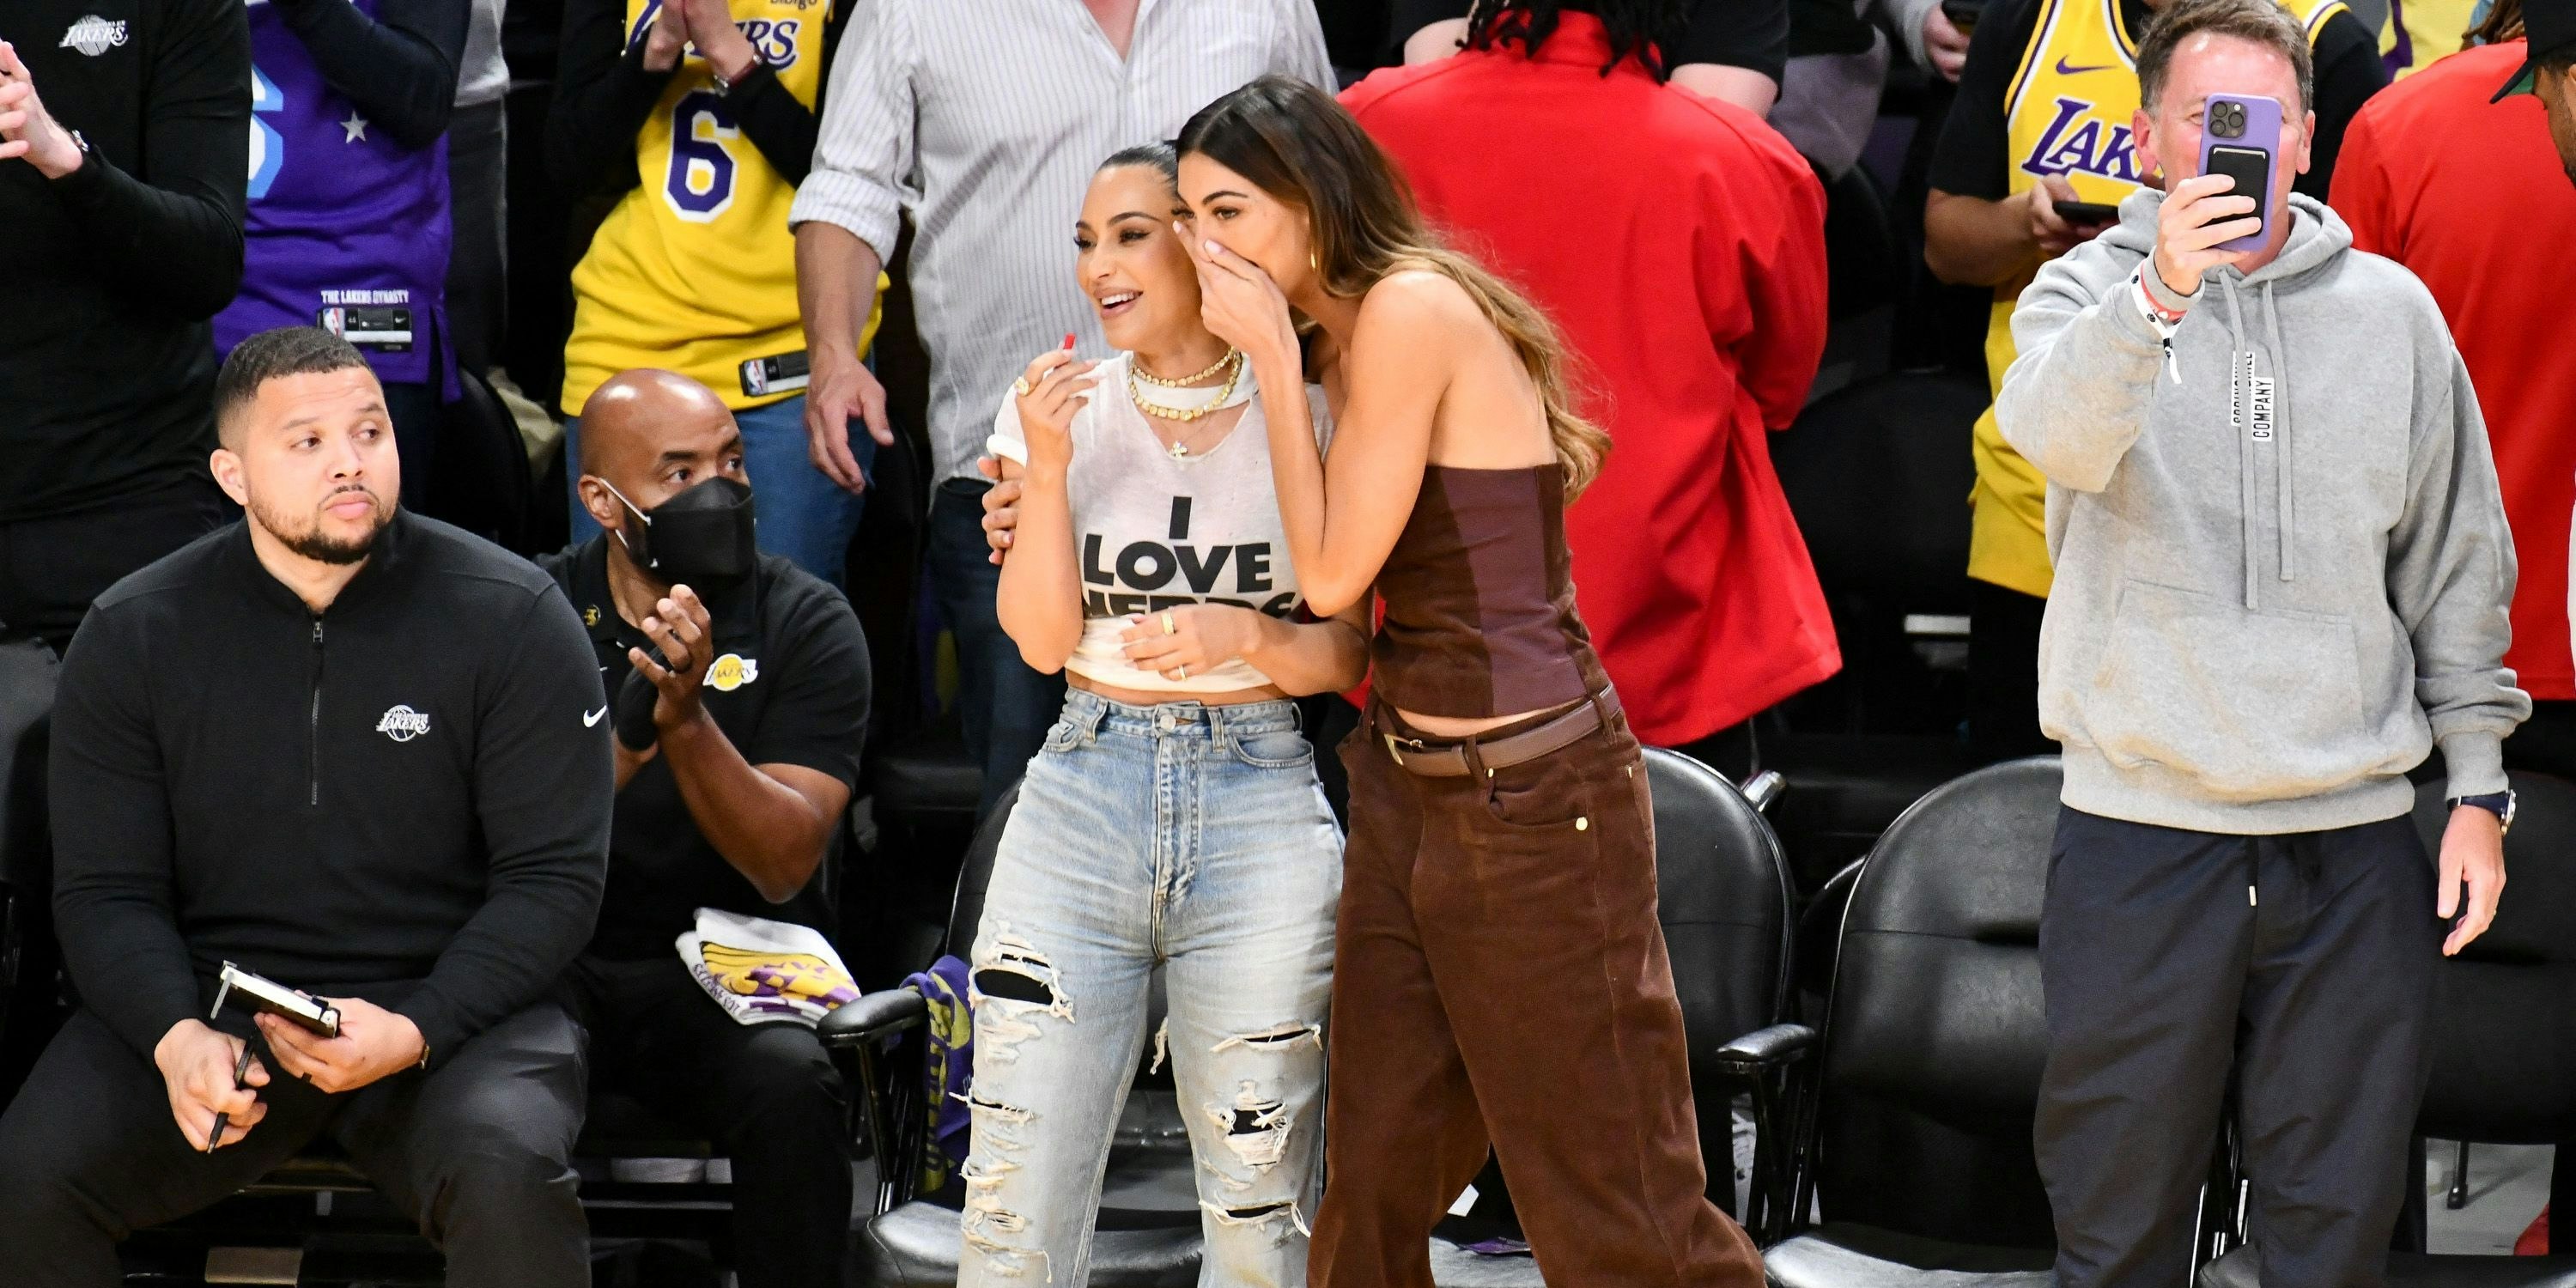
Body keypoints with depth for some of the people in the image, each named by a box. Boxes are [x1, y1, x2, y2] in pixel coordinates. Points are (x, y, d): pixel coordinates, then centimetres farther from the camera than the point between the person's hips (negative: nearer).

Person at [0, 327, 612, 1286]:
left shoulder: (511, 619, -3)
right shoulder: (133, 636, 3)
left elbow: (555, 877, -5)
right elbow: (104, 891, 2)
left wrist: (414, 1031, -20)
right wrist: (176, 1037, -19)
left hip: (447, 1002, -2)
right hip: (210, 999, 2)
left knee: (508, 1179, -35)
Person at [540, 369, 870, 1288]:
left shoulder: (805, 624, 1)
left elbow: (785, 864, -11)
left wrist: (687, 719, -25)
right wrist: (630, 729, -22)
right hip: (561, 963, 0)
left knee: (791, 1085, -33)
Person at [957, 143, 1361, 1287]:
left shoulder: (1302, 421, 1)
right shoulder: (1058, 409, 6)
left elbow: (1345, 656, 4)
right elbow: (1043, 641, -2)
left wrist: (1246, 637, -15)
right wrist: (1048, 469, -12)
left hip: (1259, 807, -1)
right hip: (1081, 796, 1)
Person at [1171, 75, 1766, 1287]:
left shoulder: (1410, 308, -17)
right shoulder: (1350, 328, 12)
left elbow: (1333, 572, -15)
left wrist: (1273, 354, -11)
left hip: (1532, 795, -9)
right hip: (1409, 782, 9)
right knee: (1372, 1185, 11)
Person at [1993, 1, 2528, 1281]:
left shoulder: (2391, 311, 9)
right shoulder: (2089, 290, 1)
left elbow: (2457, 565, 13)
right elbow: (2060, 434, -22)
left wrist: (2477, 786, 8)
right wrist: (2160, 293, -40)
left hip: (2354, 841, 2)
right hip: (2137, 835, -2)